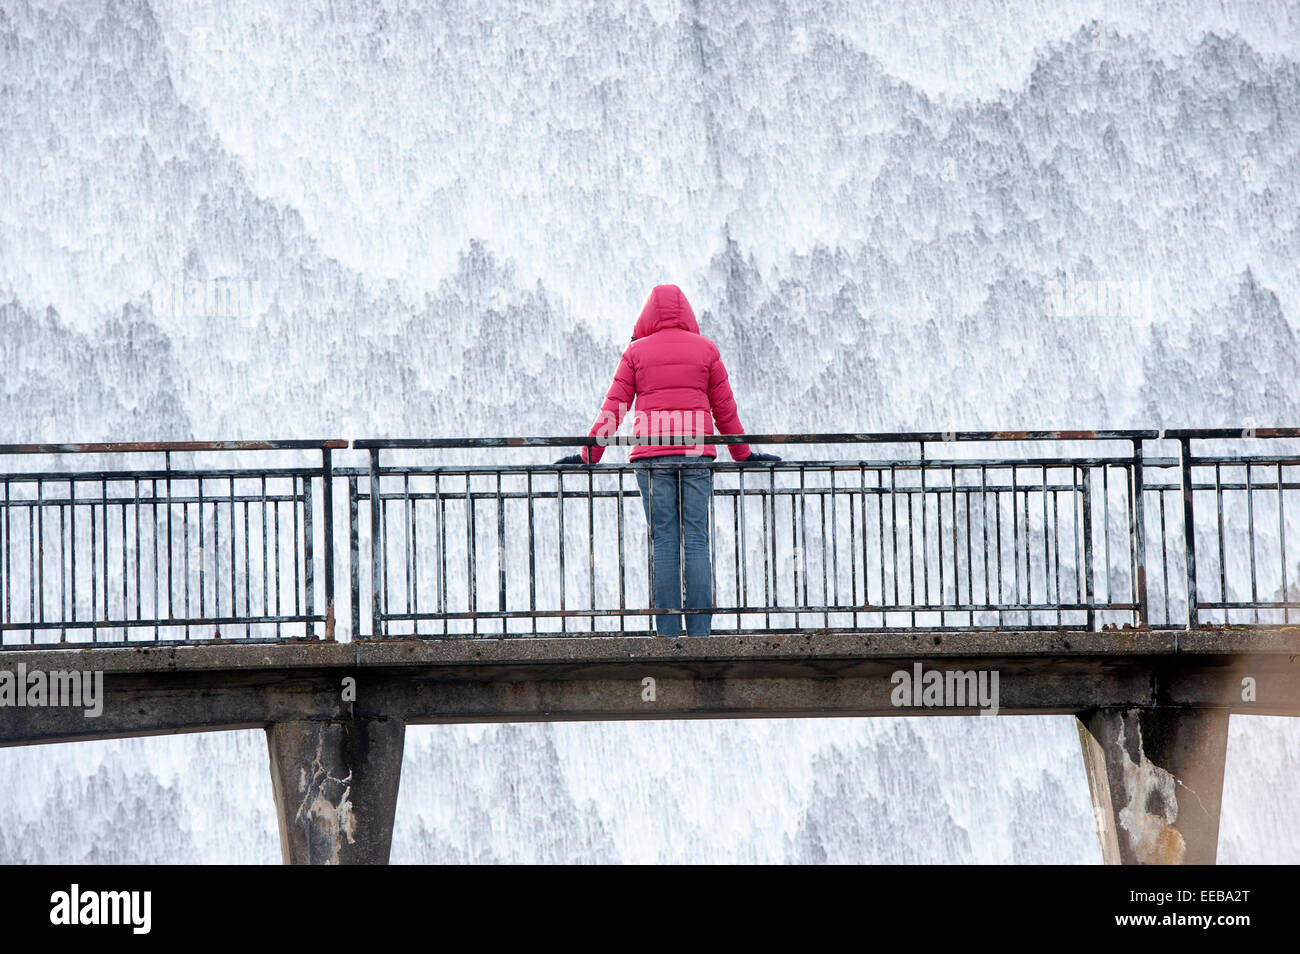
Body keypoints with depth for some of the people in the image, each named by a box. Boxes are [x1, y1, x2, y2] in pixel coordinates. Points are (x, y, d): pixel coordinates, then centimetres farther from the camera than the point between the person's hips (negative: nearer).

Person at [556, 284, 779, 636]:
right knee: (696, 541, 0)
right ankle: (699, 632, -5)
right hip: (696, 451, 1)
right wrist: (743, 454, 24)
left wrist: (588, 455, 7)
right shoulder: (705, 349, 10)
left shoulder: (636, 352, 7)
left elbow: (614, 407, 3)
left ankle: (667, 633, -7)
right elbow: (724, 408, 13)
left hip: (651, 452, -1)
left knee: (663, 541, -2)